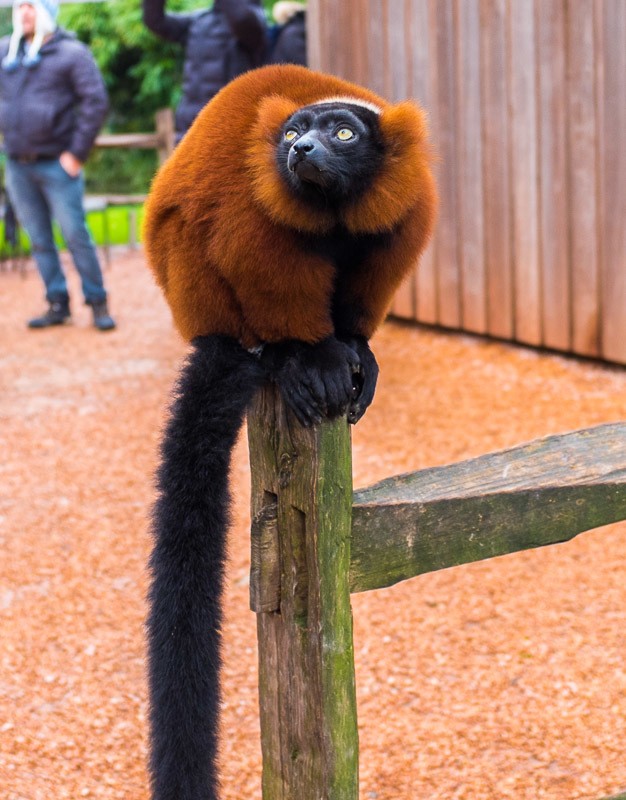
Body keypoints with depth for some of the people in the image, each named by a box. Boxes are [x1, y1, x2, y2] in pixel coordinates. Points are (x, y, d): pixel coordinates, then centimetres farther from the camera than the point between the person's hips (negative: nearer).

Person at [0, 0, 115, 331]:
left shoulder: (70, 52, -5)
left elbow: (96, 101, -10)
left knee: (76, 236, -4)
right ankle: (57, 304, 15)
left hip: (56, 164, -5)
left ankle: (98, 303, 5)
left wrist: (77, 152, -12)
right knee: (39, 240, 8)